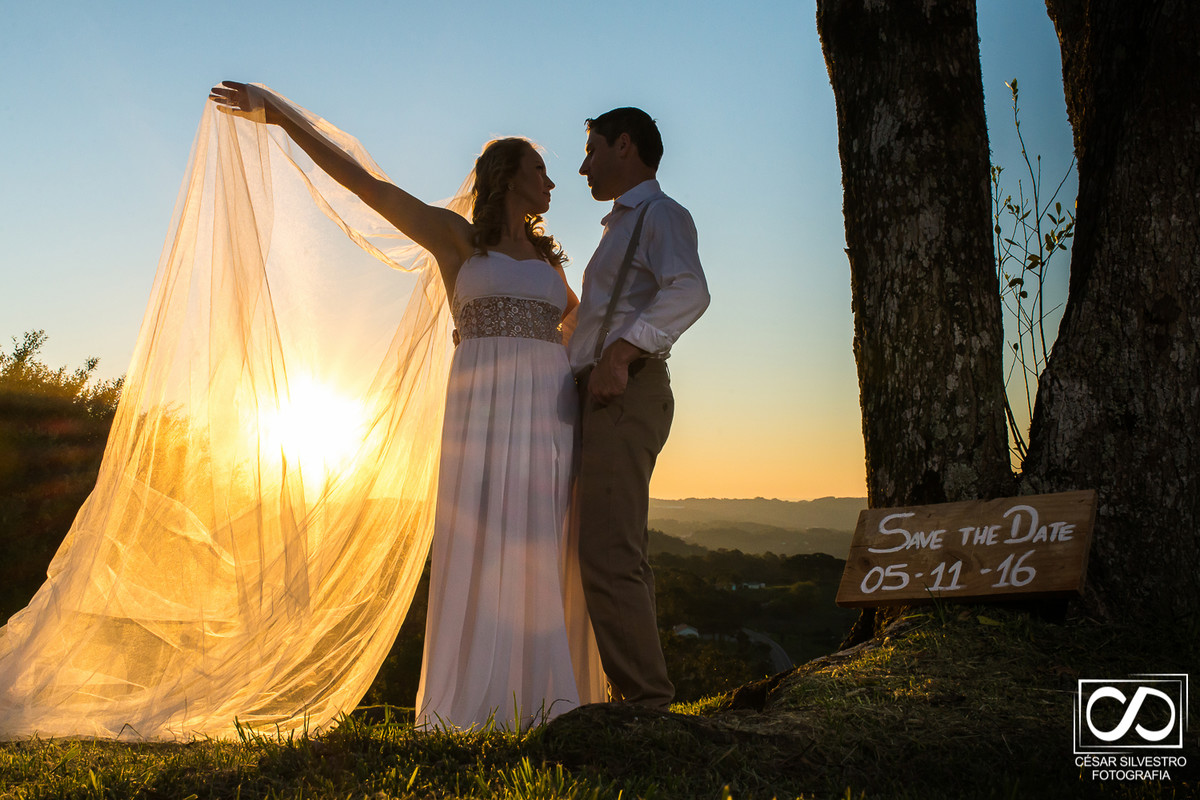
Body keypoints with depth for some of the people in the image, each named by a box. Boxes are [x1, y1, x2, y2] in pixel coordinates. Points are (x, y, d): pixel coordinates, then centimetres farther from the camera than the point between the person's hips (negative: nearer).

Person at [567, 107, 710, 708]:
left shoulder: (659, 214, -2)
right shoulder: (622, 225, 28)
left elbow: (688, 292, -22)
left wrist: (619, 355, -29)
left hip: (624, 392, -10)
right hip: (605, 396, 10)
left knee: (609, 554, -17)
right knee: (612, 553, 10)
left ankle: (646, 698, -14)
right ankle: (633, 697, 16)